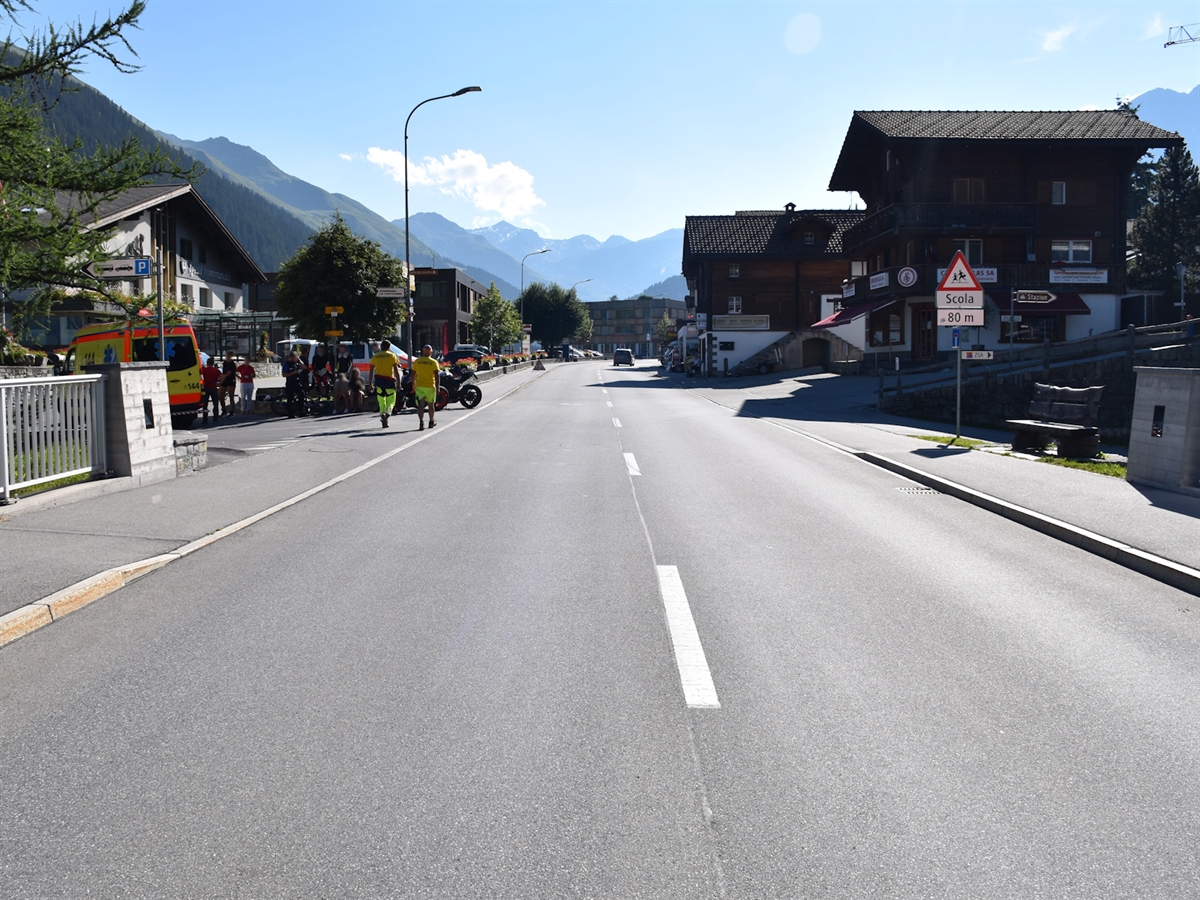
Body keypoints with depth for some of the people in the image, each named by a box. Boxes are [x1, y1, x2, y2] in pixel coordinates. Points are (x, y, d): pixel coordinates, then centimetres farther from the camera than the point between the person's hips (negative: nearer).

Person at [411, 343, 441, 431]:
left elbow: (413, 374, 8)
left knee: (420, 405, -5)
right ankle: (431, 421, 32)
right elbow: (437, 375, -9)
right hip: (430, 386, 0)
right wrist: (437, 387, -6)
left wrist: (413, 384, 21)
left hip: (419, 386, 1)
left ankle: (421, 422, -23)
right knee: (431, 405, 16)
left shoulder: (417, 361, 3)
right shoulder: (434, 362, -3)